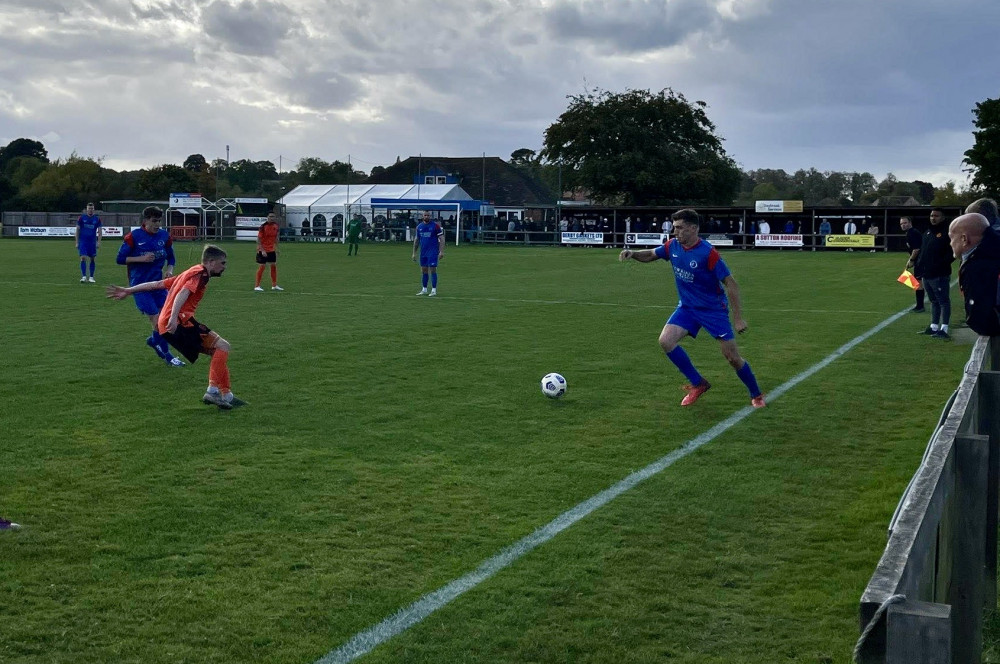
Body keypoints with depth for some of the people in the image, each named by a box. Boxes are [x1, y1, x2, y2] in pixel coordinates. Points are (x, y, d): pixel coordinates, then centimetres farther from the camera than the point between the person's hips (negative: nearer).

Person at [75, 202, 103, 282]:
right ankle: (84, 276, -10)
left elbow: (100, 231, 4)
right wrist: (77, 242, 0)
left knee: (93, 259, 3)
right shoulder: (82, 217, 1)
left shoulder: (97, 218, 3)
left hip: (92, 242, 2)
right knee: (83, 258, -12)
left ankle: (91, 277, 12)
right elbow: (77, 230, 4)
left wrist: (99, 242, -7)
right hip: (83, 241, -2)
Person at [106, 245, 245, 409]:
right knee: (223, 346, -13)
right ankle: (214, 391, -18)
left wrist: (128, 291, 27)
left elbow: (158, 284, 26)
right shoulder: (200, 274, -2)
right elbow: (183, 294, -19)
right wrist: (173, 319, -32)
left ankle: (226, 395, 8)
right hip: (179, 322, -10)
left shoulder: (190, 272, 26)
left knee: (218, 351, 14)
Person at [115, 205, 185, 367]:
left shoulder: (164, 236, 2)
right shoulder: (134, 237, -11)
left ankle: (154, 340, 29)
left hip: (157, 283, 5)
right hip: (140, 285, -5)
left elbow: (171, 258, 14)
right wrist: (141, 258, -20)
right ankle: (166, 355, 4)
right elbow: (120, 259, -8)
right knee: (156, 318, -8)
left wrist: (169, 270, -6)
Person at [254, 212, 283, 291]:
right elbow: (258, 239, -16)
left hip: (271, 250, 7)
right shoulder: (263, 227, -17)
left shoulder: (275, 226, 2)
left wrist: (276, 248, 11)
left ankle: (274, 285, 20)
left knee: (274, 266, 10)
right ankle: (257, 286, 2)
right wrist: (262, 250, -22)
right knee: (261, 267, -5)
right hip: (263, 250, -6)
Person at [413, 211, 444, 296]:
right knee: (423, 270, 7)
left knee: (433, 270, -7)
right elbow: (416, 240, 17)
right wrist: (414, 253, 15)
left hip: (433, 252, -5)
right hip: (423, 252, 5)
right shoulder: (419, 226, 9)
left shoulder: (435, 225, -5)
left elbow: (441, 239, -6)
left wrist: (441, 251, -14)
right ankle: (424, 290, 15)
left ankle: (434, 290, -3)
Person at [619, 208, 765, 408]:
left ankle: (756, 395, 22)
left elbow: (730, 283, -19)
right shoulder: (673, 246, -6)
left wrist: (738, 317, -19)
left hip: (714, 308, -5)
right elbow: (651, 255, 12)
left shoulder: (708, 253, -23)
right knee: (665, 341, -16)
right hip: (687, 307, 5)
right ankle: (698, 384, 2)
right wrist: (632, 253, -11)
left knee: (733, 357, -4)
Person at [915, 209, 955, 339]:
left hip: (940, 275, -8)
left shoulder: (947, 233, -8)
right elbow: (921, 253, 20)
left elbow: (952, 254, -15)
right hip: (926, 275, 8)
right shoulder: (927, 233, 17)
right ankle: (933, 327, 24)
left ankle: (944, 330, -6)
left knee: (943, 301, -5)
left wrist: (941, 265, -22)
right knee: (934, 301, 17)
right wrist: (918, 270, 13)